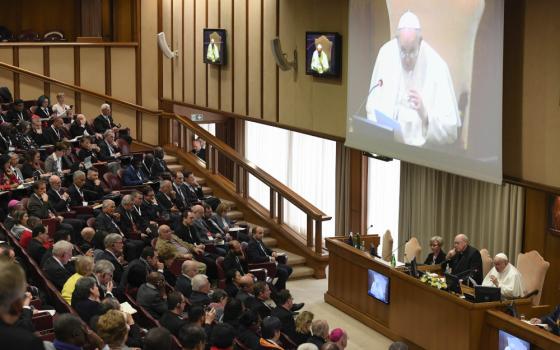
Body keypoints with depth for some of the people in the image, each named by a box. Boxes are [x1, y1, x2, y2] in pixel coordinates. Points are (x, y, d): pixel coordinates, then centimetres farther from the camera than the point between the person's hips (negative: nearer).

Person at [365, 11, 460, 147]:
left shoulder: (438, 68, -10)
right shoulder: (386, 53, 0)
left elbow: (451, 131, -8)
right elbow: (372, 106, 8)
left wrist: (425, 115, -23)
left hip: (422, 150, -1)